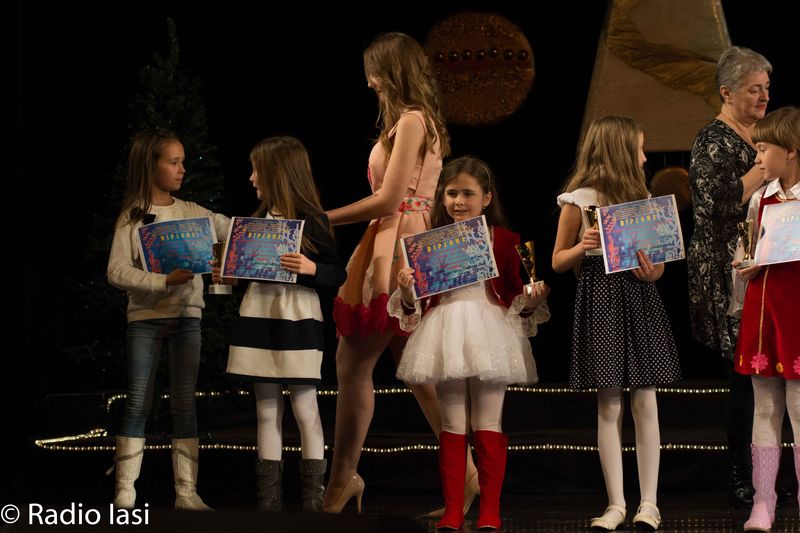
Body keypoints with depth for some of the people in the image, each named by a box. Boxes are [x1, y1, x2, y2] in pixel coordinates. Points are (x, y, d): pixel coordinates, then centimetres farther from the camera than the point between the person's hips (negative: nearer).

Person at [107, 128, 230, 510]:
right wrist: (165, 281, -19)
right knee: (138, 405, -2)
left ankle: (186, 492, 4)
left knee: (185, 405, 2)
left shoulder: (193, 213, 7)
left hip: (186, 317, 3)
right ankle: (124, 491, 2)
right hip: (145, 317, -3)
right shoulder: (131, 217, -2)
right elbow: (117, 272, -10)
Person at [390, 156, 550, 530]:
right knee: (452, 426, 7)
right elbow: (416, 302, 8)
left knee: (488, 426, 2)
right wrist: (407, 293, -12)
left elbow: (515, 296, 6)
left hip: (490, 331, -2)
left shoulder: (504, 241, 0)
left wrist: (531, 300, -14)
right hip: (446, 332, 2)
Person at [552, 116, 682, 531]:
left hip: (639, 298, 4)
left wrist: (654, 269, -6)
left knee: (646, 403, 0)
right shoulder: (579, 200, -2)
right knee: (609, 406, 0)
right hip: (600, 301, -4)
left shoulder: (641, 196, 13)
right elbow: (558, 262, 2)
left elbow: (656, 259, 16)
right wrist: (582, 248, -17)